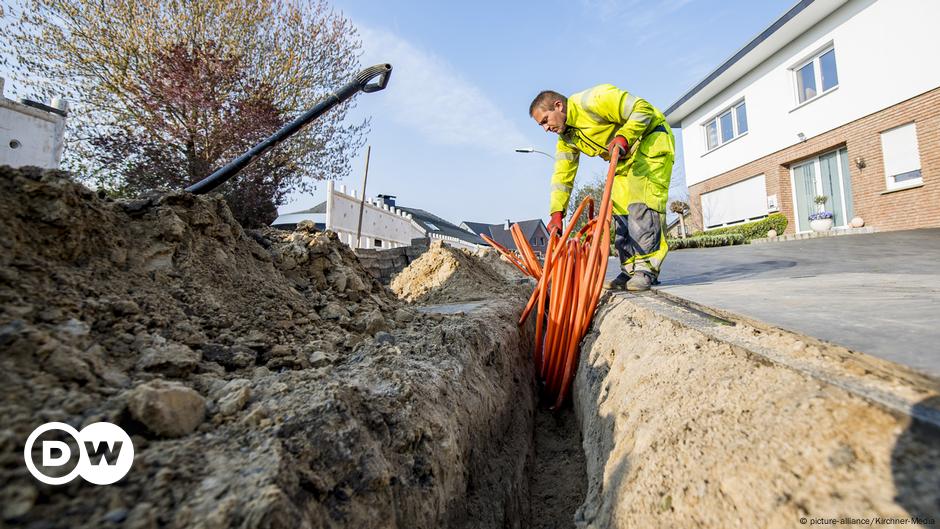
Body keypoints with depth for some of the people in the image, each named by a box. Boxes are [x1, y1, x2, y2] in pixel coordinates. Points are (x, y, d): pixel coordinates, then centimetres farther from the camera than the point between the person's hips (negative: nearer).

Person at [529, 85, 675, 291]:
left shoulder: (593, 100, -25)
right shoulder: (566, 138, 0)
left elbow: (643, 110, -23)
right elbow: (562, 175, -3)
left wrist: (623, 138, -37)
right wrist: (556, 213, -13)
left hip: (651, 138, -8)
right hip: (624, 159, 8)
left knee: (642, 202, -22)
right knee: (620, 209, -1)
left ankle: (647, 267, -21)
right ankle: (630, 270, 2)